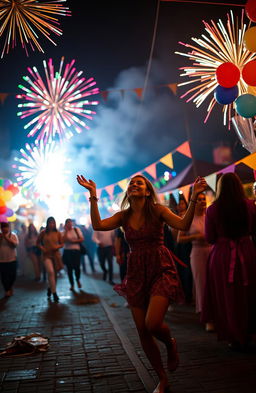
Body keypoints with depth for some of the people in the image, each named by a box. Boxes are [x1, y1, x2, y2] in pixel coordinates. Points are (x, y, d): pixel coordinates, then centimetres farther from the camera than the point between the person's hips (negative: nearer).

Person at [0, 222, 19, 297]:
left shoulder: (13, 235, 1)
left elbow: (16, 244, -13)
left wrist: (7, 238, -22)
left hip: (12, 259, 0)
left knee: (12, 276, 6)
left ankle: (10, 287, 34)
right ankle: (7, 290, 20)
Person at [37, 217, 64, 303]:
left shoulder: (57, 233, 1)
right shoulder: (43, 232, -2)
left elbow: (61, 244, 8)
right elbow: (38, 243, 8)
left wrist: (58, 246, -12)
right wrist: (42, 248, -9)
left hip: (56, 255, 3)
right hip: (46, 255, -2)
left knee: (54, 274, 11)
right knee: (50, 272, -20)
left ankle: (50, 288, 39)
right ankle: (54, 293, -12)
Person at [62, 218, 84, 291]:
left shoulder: (77, 229, 5)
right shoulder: (64, 232, 5)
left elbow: (82, 239, 1)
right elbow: (63, 240, -12)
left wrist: (74, 241, -11)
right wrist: (66, 231, -10)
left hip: (76, 250, -1)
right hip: (67, 251, 1)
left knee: (77, 267, -6)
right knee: (69, 269, 4)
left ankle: (78, 280, 25)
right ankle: (72, 284, 21)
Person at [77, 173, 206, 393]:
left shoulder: (158, 211, -4)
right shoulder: (123, 216, 6)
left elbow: (183, 225, -18)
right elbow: (98, 225, -9)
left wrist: (194, 197, -26)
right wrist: (93, 196, -11)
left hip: (161, 270, -4)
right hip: (136, 274, 4)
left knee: (152, 324, -21)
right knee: (142, 331, 6)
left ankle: (171, 344, 18)